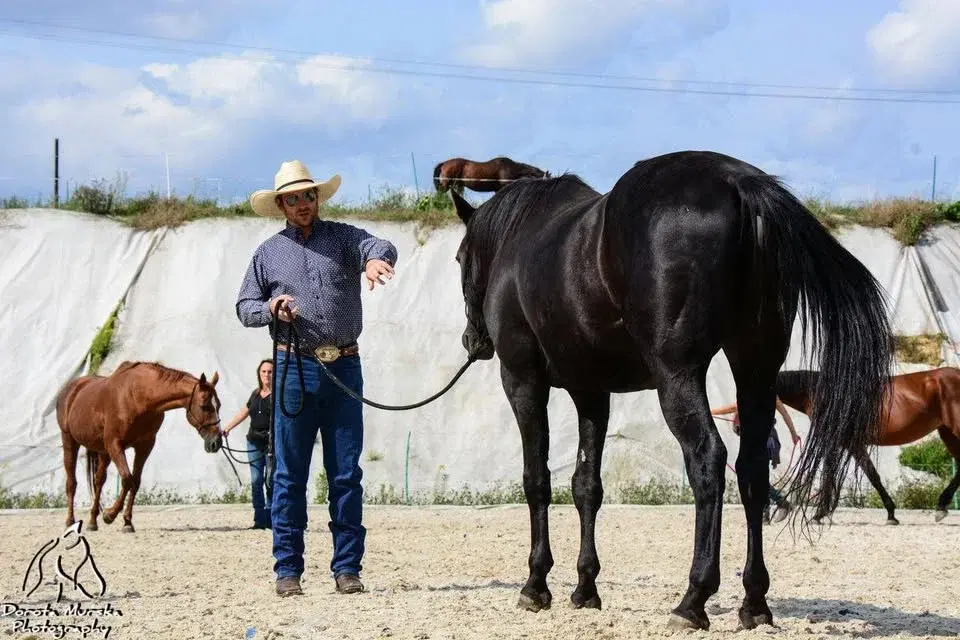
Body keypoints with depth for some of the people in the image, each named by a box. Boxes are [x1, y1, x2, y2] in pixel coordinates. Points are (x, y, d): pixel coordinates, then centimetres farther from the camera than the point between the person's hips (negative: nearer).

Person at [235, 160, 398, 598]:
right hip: (293, 369, 0)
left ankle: (347, 567, 7)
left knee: (346, 474, 2)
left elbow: (380, 246, -12)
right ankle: (287, 570, 6)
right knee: (289, 475, 1)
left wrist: (376, 259, -36)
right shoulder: (268, 253, 12)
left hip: (344, 368, 0)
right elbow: (244, 307, 13)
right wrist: (270, 308, -9)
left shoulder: (342, 237, 8)